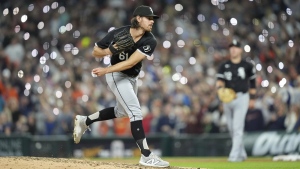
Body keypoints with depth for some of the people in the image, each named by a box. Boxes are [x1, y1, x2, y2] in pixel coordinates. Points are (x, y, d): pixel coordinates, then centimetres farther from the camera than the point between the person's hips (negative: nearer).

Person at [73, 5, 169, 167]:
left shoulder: (149, 41, -18)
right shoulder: (118, 33, -23)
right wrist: (109, 51, -29)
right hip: (117, 76, -6)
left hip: (132, 77, 6)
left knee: (121, 111, 24)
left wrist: (106, 70, -34)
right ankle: (146, 156, -19)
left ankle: (84, 121, 41)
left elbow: (130, 62, -27)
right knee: (135, 112, -16)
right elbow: (95, 52, -9)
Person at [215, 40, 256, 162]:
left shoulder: (247, 66, 1)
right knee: (231, 128, 11)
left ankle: (234, 155, -18)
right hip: (227, 99, 4)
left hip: (241, 98, -4)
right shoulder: (224, 66, 7)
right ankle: (242, 153, 26)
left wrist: (252, 97, 8)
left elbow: (252, 82, 9)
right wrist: (220, 86, -28)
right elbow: (219, 80, -5)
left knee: (237, 127, -15)